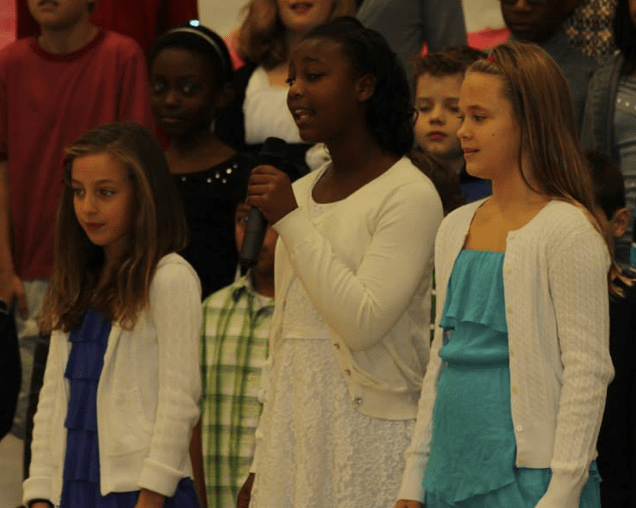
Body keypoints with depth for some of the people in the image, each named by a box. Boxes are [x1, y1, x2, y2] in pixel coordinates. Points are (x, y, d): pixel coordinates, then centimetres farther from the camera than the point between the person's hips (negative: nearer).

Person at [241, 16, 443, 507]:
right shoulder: (299, 193, 14)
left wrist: (292, 222, -15)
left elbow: (364, 321, -18)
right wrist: (262, 459, 16)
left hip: (369, 427, -6)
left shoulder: (410, 195, -8)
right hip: (295, 426, 6)